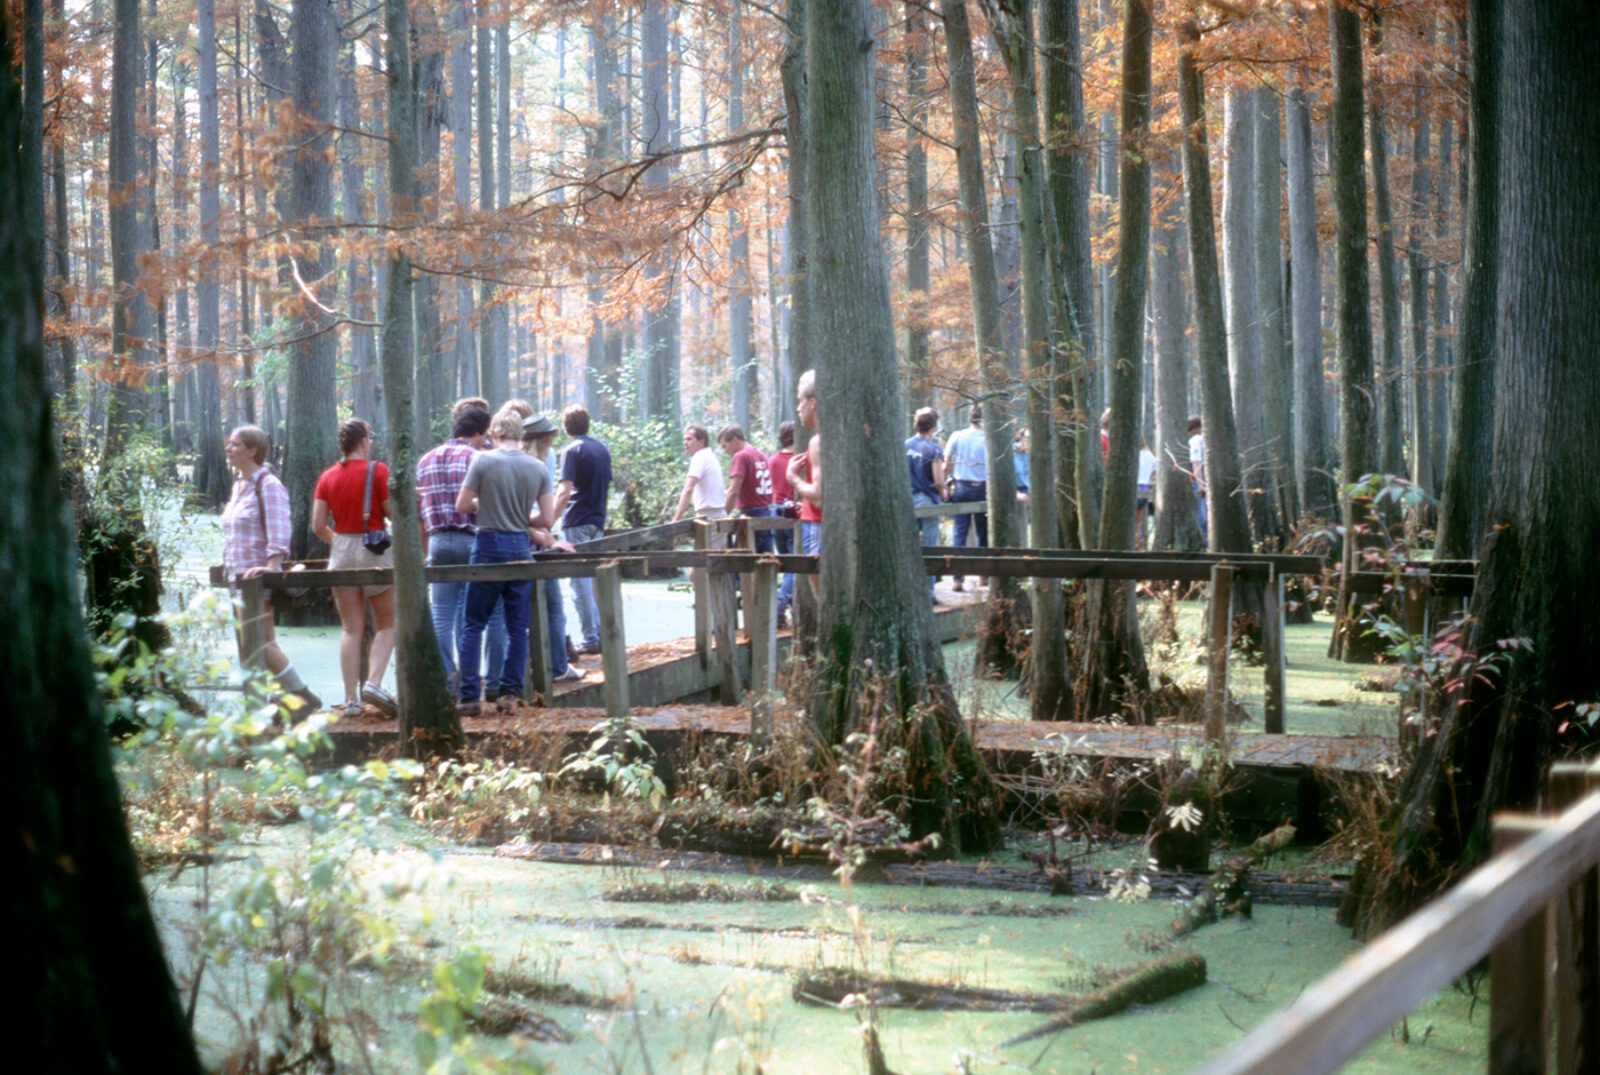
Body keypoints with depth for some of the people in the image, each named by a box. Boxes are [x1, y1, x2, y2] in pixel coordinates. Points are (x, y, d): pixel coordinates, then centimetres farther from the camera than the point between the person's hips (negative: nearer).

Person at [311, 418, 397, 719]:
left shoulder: (328, 477, 5)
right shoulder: (377, 471, -8)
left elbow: (318, 526, 3)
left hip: (341, 551, 4)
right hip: (375, 551, -4)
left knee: (350, 628, 7)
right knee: (387, 623, 8)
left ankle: (351, 699, 3)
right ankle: (373, 682, -11)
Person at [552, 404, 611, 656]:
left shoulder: (572, 451, -10)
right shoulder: (602, 449, 13)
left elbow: (564, 492, -18)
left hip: (577, 523, -7)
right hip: (598, 522, 7)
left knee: (580, 583, -5)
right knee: (597, 581, 13)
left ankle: (590, 640, -6)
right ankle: (602, 634, 13)